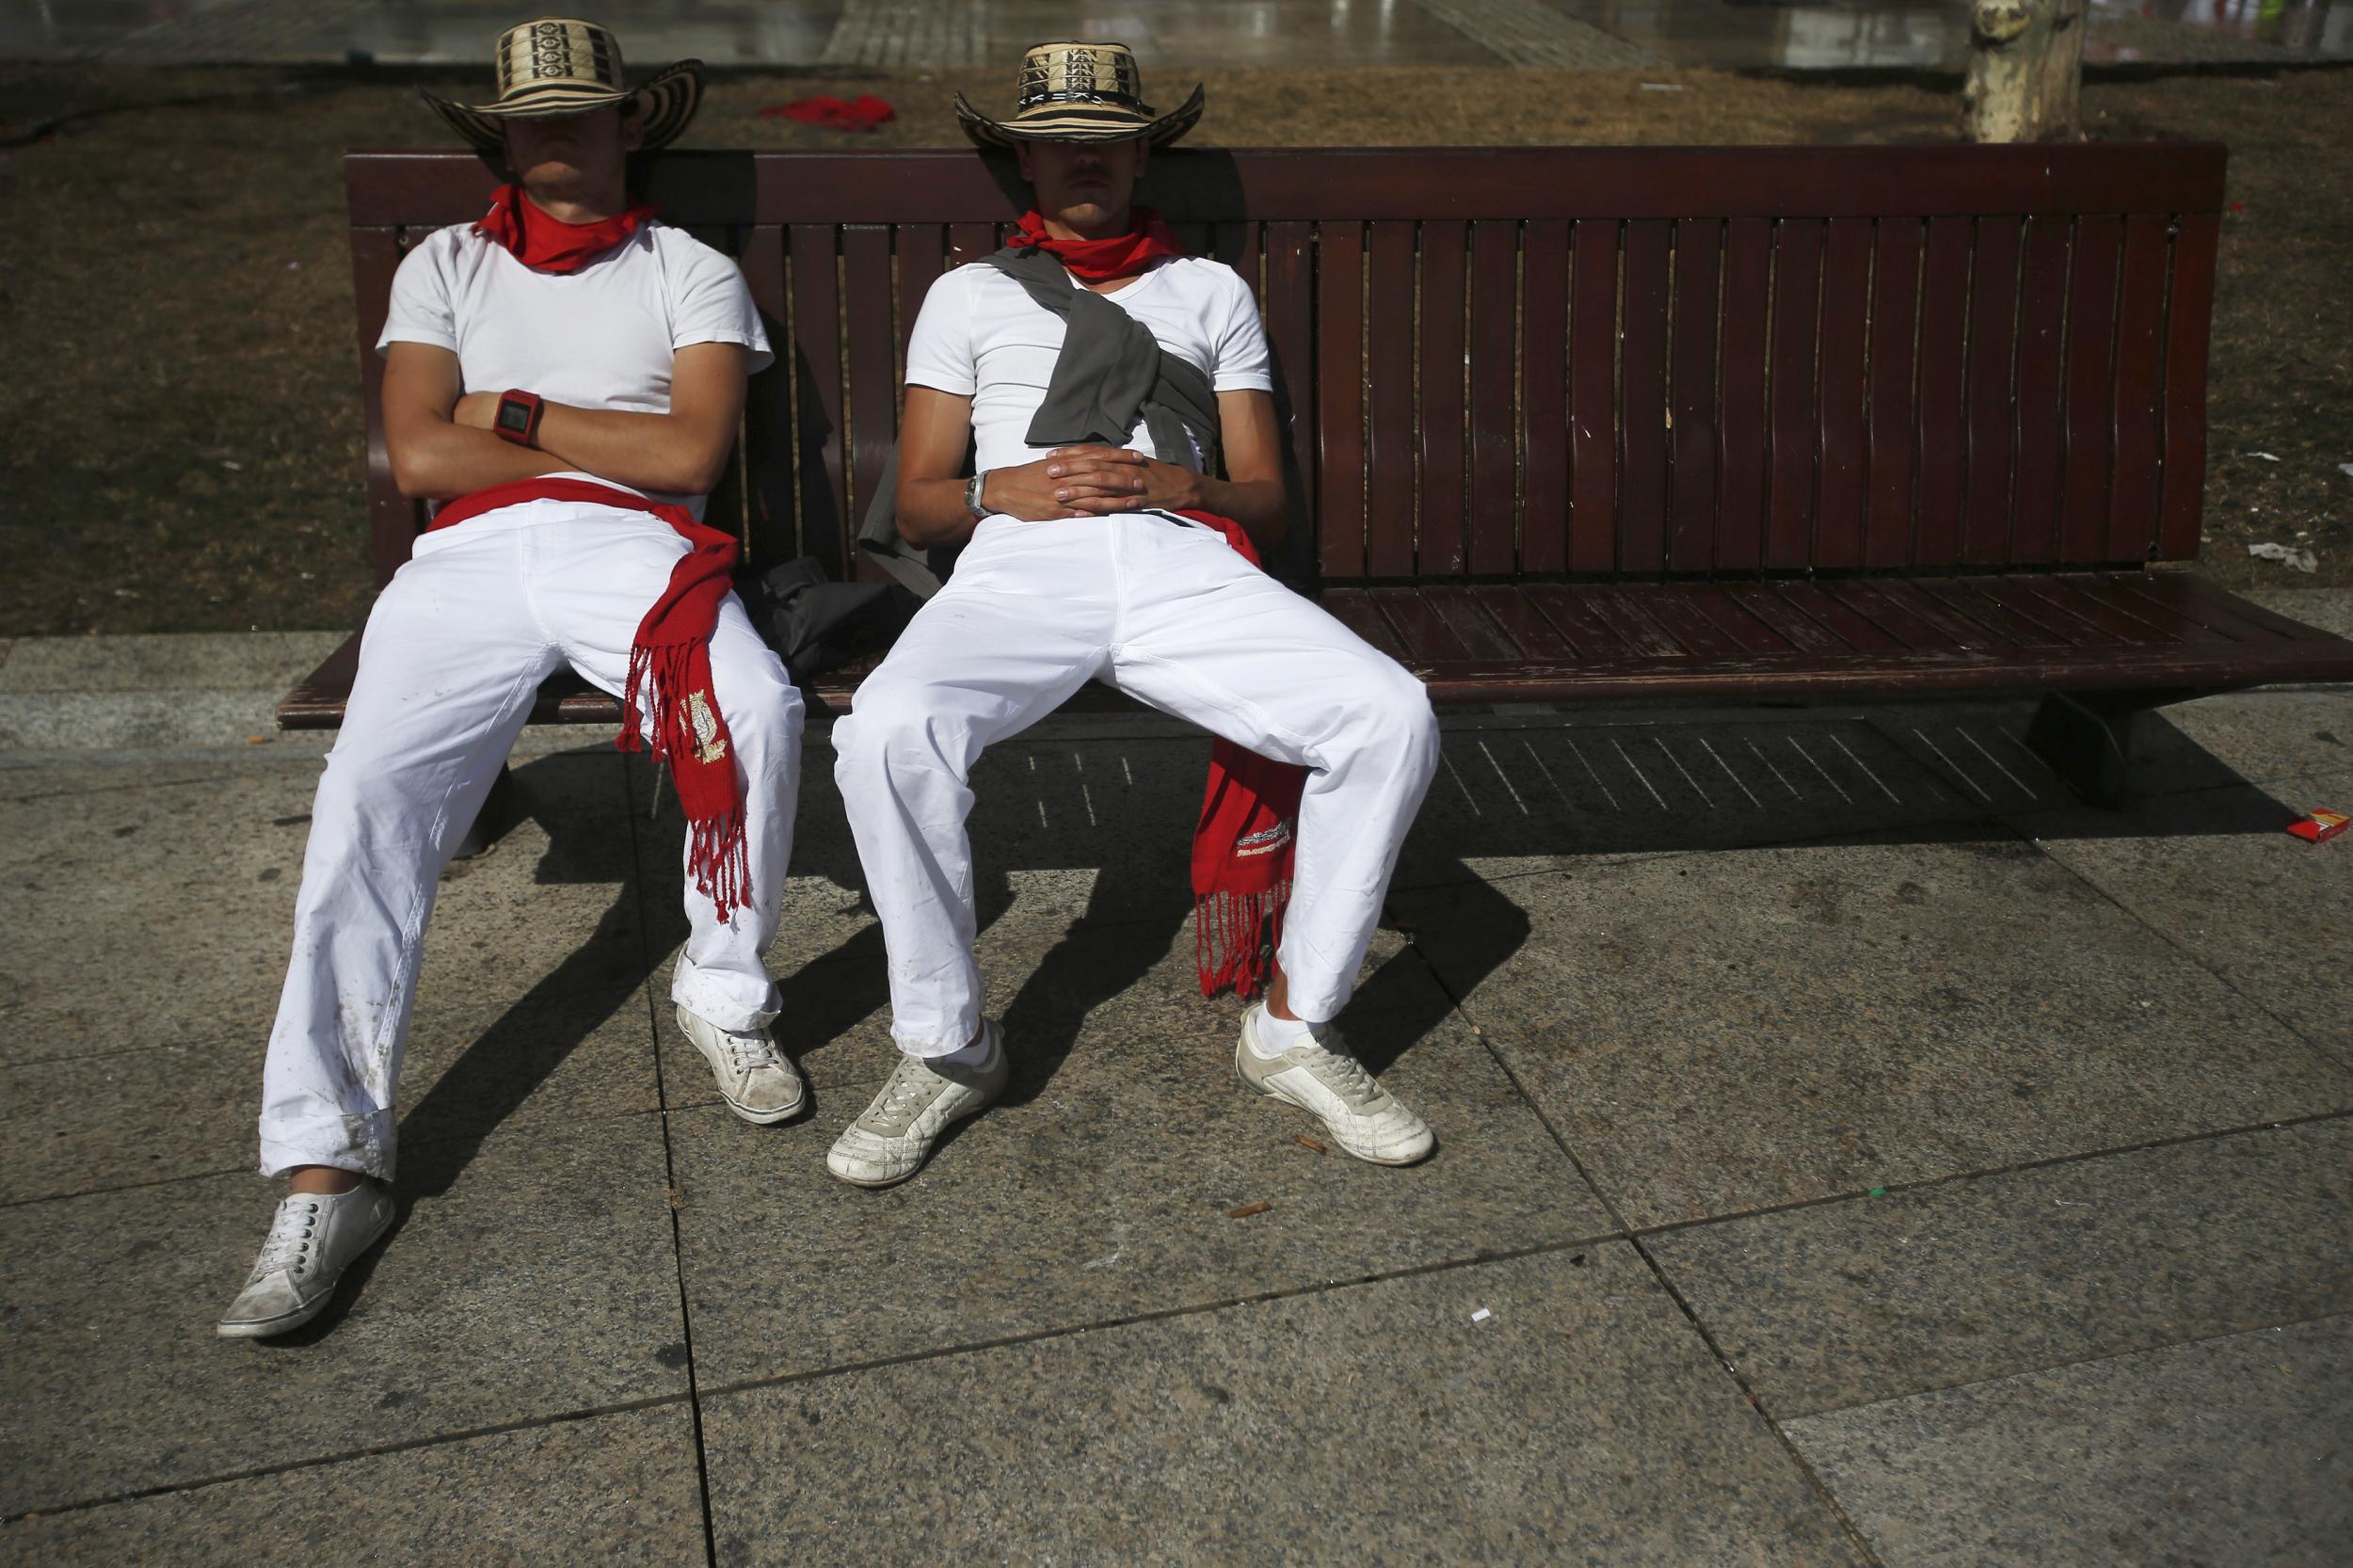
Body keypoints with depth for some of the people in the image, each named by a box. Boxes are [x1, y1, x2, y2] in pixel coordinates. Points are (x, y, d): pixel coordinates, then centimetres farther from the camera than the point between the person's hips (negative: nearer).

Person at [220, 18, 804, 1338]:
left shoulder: (691, 273, 17)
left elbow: (690, 454, 0)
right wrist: (607, 443, 4)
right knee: (369, 796, -24)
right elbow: (421, 456, 7)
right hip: (470, 558, 2)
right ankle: (330, 1169, -25)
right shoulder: (445, 268, 23)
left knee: (758, 712, -34)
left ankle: (726, 991, -7)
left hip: (632, 547, -1)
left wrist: (519, 414, 4)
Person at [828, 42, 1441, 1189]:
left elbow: (1267, 502, 18)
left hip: (1184, 563, 1)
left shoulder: (1213, 292, 27)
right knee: (886, 732, -33)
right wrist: (1005, 492, -5)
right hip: (1022, 565, -1)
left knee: (1389, 716, -25)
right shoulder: (969, 294, 24)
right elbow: (918, 501, 16)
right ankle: (944, 1050, -12)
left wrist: (1176, 483, -3)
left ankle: (1293, 1028, -8)